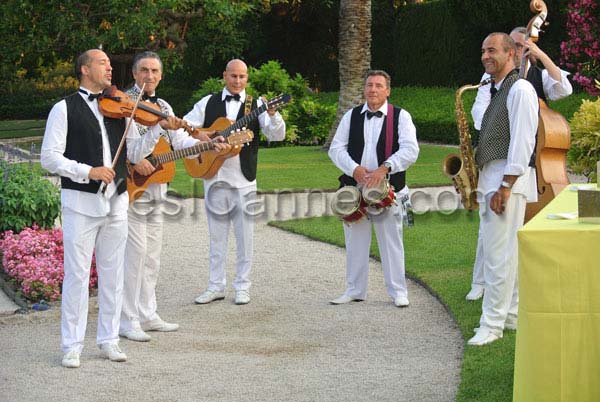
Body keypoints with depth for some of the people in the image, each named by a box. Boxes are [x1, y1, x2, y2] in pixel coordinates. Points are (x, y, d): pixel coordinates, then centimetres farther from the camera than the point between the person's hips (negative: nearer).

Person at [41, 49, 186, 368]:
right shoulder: (65, 109, -2)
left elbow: (134, 152, 9)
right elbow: (49, 157, -8)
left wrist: (159, 128, -5)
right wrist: (87, 171, -20)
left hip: (116, 201, 5)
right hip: (81, 201, -5)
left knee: (112, 274, 10)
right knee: (77, 274, -2)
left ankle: (109, 340, 19)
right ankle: (72, 345, 5)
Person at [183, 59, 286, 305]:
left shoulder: (256, 106, 3)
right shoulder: (208, 103, 7)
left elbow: (277, 136, -8)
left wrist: (273, 114, -28)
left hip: (244, 179, -1)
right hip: (214, 176, 2)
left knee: (245, 236, 2)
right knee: (217, 236, 8)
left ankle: (242, 287, 11)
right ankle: (216, 286, 15)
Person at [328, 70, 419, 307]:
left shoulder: (401, 117, 0)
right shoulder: (351, 116, 10)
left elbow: (410, 150, -11)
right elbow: (336, 148, 5)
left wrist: (384, 168, -22)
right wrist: (355, 169, -12)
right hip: (355, 188, 3)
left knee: (391, 240, 0)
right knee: (355, 240, 9)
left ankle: (398, 291, 9)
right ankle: (355, 290, 19)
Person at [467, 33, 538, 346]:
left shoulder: (520, 89, -10)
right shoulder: (498, 91, 20)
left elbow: (522, 141, -17)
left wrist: (505, 186, -21)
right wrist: (479, 178, 11)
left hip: (509, 179, -10)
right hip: (490, 178, 10)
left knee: (499, 255, -9)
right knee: (506, 252, 13)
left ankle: (493, 324, -7)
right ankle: (511, 316, 20)